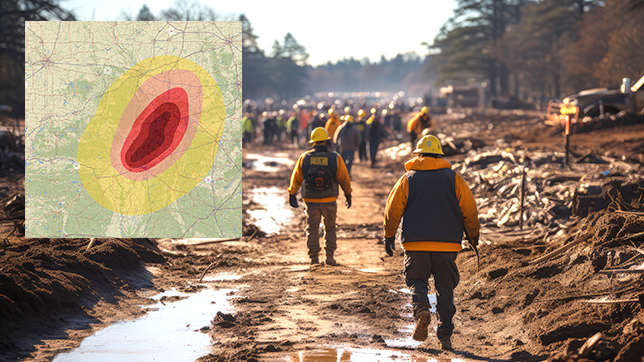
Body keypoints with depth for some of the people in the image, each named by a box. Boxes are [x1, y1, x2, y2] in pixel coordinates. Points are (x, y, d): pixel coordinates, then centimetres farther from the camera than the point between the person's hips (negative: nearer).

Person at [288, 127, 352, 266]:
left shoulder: (304, 157, -3)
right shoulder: (335, 158, -6)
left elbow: (296, 178, 6)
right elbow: (344, 179, 2)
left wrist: (292, 194, 20)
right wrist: (348, 195, 17)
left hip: (311, 201, 0)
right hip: (329, 201, 0)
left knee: (312, 229, 11)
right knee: (330, 228, 15)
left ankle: (314, 258, 10)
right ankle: (330, 256, 11)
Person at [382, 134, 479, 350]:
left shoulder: (408, 179, 3)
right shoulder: (453, 178, 5)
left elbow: (393, 209, 3)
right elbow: (469, 209, 4)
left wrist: (389, 236, 15)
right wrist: (473, 236, 17)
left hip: (416, 243, -1)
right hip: (447, 244, 1)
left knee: (416, 280, 11)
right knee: (445, 288, 8)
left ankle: (421, 309, -21)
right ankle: (445, 336, 5)